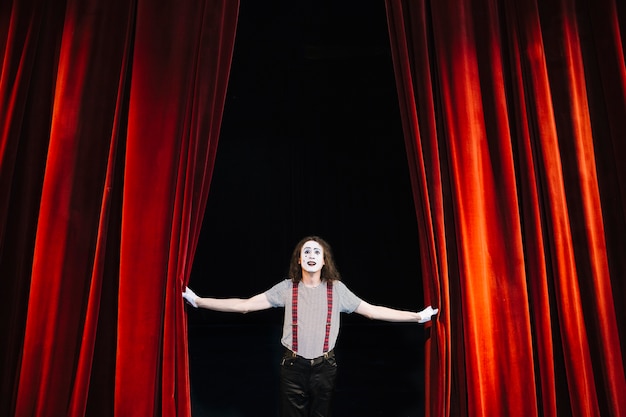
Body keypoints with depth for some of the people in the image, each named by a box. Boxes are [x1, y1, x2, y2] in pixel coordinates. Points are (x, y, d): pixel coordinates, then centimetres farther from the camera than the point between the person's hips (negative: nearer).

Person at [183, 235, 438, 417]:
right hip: (293, 366, 0)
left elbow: (373, 311, 1)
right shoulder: (286, 288, -3)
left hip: (324, 367, 1)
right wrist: (198, 301, -10)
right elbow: (245, 305, -6)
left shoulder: (337, 289, -1)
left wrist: (418, 316, -1)